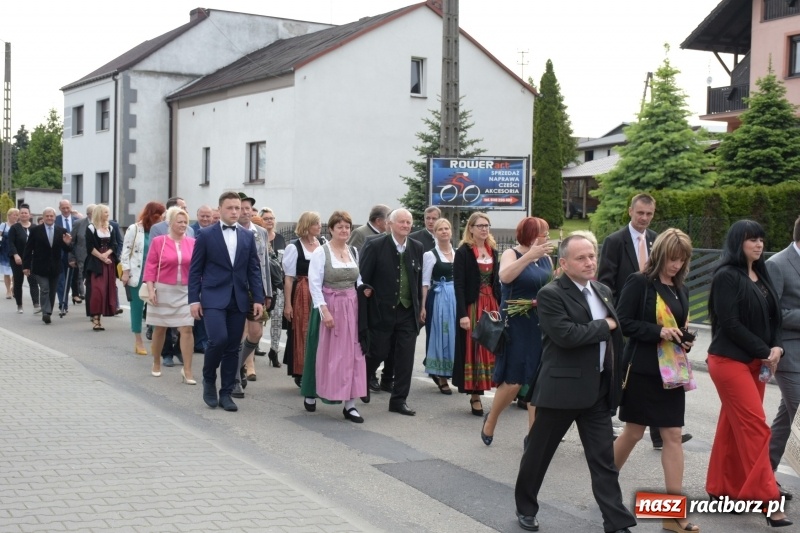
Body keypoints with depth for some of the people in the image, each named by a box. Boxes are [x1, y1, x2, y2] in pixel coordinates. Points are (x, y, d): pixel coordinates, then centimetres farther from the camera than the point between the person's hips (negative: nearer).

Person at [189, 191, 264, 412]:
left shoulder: (248, 236, 10)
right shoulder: (206, 235, 0)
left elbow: (254, 270, 10)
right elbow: (195, 270, 1)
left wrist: (258, 299, 2)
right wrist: (194, 299, -6)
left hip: (239, 300, 4)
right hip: (214, 298, -4)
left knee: (233, 348, 5)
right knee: (218, 339, -19)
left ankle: (226, 393, 15)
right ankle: (208, 379, 7)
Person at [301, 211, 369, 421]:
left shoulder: (354, 252, 10)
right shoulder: (321, 252, -7)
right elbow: (315, 284, -12)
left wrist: (363, 289, -3)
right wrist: (324, 310, -19)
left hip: (351, 307, 5)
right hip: (329, 307, -5)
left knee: (352, 354, 1)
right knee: (326, 353, 5)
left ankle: (350, 404, 4)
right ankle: (311, 394, 26)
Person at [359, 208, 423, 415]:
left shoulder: (417, 248, 6)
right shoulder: (376, 246, -8)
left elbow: (419, 280, 11)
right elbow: (363, 278, -6)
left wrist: (420, 307, 10)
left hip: (408, 312, 4)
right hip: (382, 311, -4)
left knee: (405, 358, 3)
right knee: (377, 352, 7)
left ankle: (399, 400, 14)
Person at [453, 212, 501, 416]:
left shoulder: (493, 251, 11)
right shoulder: (463, 252, -6)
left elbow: (496, 283, 13)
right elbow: (458, 285, -11)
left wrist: (500, 308, 5)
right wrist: (462, 314, -18)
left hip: (491, 306, 6)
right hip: (472, 307, -6)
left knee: (490, 347, 5)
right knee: (473, 348, -2)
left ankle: (479, 393, 12)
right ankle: (475, 396, 3)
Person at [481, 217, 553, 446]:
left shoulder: (546, 258, 10)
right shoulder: (511, 254, -7)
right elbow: (505, 276, -29)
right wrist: (530, 255, -34)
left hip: (541, 327, 5)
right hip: (516, 326, -5)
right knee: (513, 381, -3)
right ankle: (491, 419, 22)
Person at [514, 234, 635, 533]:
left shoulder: (603, 292, 11)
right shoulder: (551, 294, -12)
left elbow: (615, 334, 19)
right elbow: (566, 335, -25)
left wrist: (616, 376, 11)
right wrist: (604, 326, -13)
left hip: (598, 388, 6)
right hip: (561, 387, -5)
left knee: (604, 459, 5)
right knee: (538, 453, 11)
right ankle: (525, 508, 30)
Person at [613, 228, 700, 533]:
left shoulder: (680, 288, 11)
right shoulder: (639, 282, -9)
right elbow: (623, 323, -13)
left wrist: (684, 339, 0)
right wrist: (658, 331, -22)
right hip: (642, 370, -6)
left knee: (673, 435, 2)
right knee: (634, 432, 6)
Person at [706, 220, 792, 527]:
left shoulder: (761, 275, 12)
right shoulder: (726, 276, -11)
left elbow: (773, 316, 14)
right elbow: (730, 323, -16)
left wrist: (777, 347, -5)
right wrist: (764, 352, -12)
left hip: (755, 361, 7)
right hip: (730, 361, -7)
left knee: (733, 427, 12)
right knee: (756, 428, -10)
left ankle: (721, 489, 20)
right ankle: (767, 499, -8)